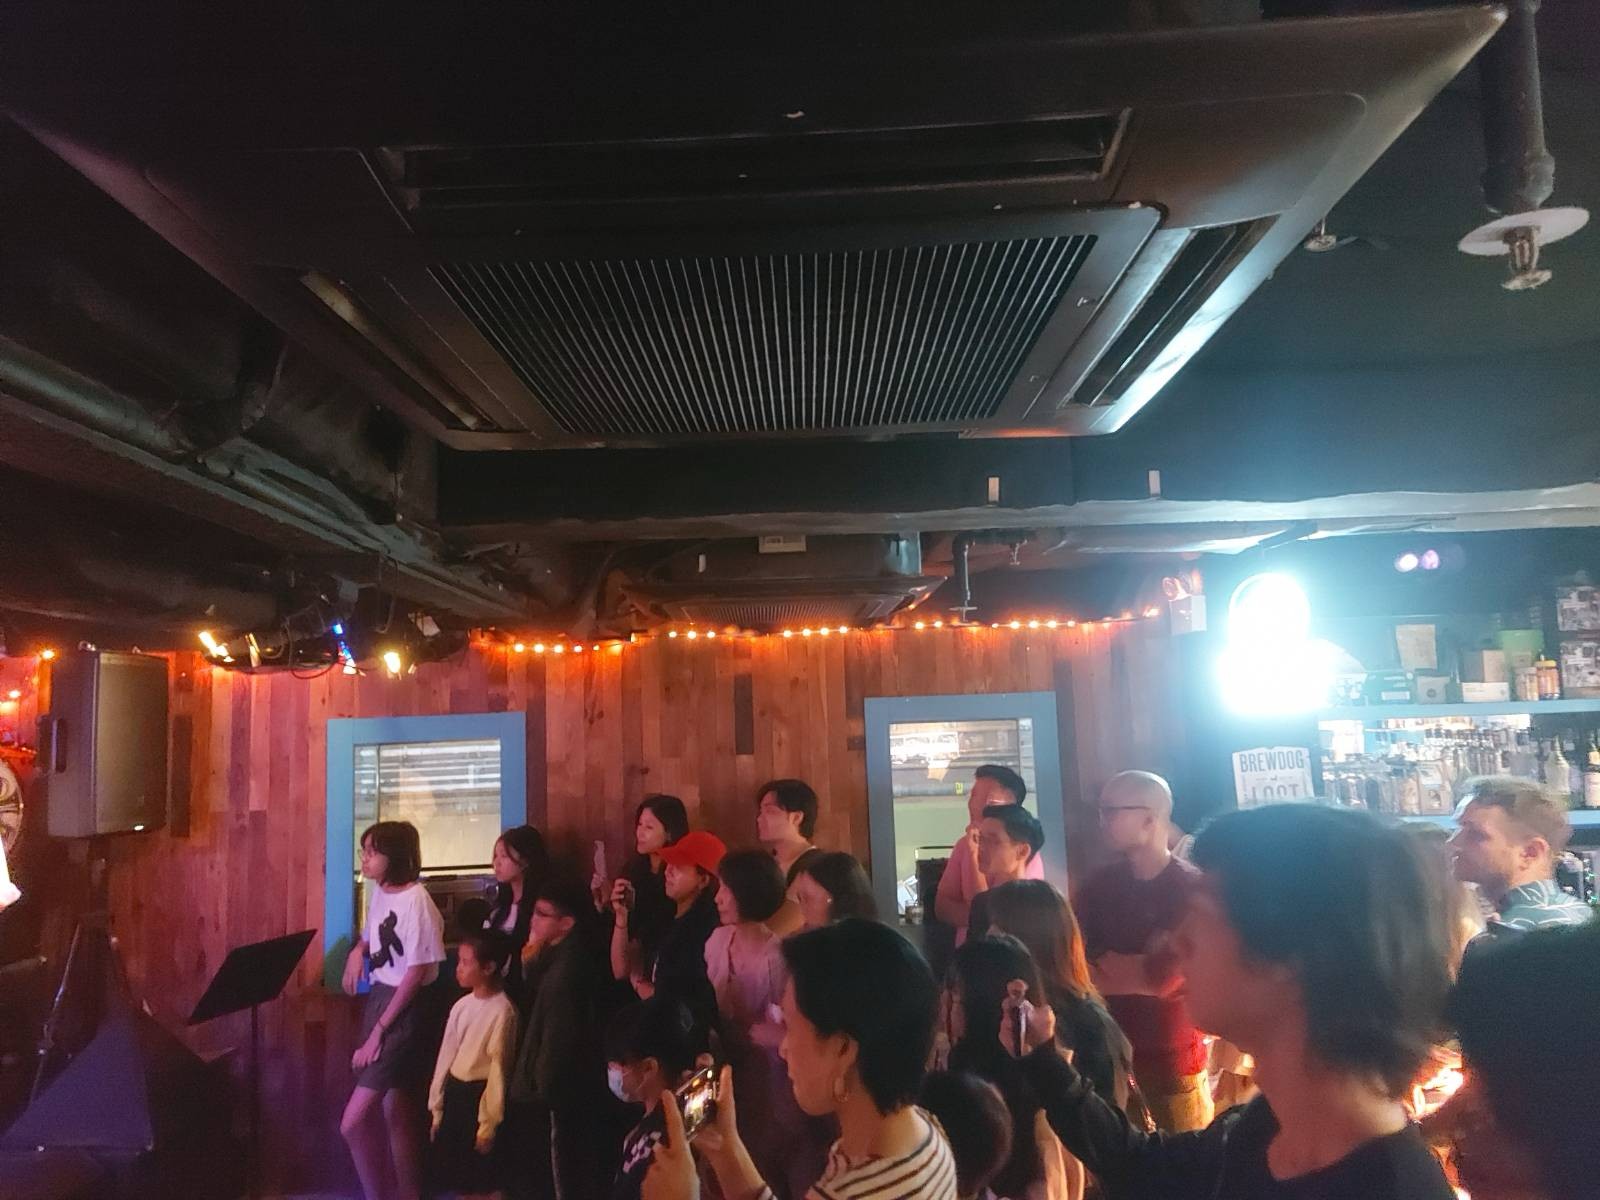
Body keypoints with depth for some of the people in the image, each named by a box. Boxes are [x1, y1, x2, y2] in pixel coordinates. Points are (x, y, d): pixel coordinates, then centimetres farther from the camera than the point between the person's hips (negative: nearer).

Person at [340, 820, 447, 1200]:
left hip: (406, 1010, -8)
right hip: (379, 998, 8)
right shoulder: (378, 894, 6)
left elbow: (416, 973, -19)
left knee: (352, 1123, -9)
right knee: (394, 1110, 14)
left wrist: (379, 1030, -16)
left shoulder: (416, 901, -20)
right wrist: (357, 951, 3)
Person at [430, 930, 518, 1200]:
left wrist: (489, 1123, -14)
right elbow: (446, 1056, 10)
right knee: (455, 1174, 15)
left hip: (479, 1095, -7)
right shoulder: (462, 1005, 4)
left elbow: (498, 1067, -16)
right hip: (454, 1092, 7)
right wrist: (437, 1107, 12)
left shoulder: (502, 1010, -17)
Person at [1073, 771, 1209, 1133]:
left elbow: (1162, 979, -17)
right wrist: (1135, 969, -18)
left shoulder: (1192, 888, -15)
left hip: (1172, 1058, -4)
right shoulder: (1099, 884, 3)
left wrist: (1105, 965, -5)